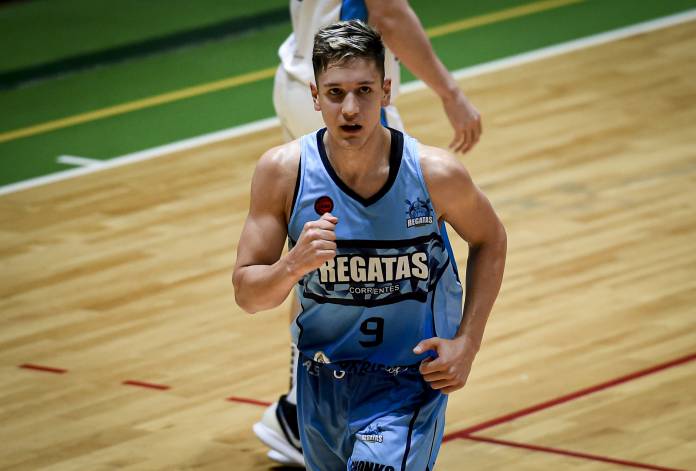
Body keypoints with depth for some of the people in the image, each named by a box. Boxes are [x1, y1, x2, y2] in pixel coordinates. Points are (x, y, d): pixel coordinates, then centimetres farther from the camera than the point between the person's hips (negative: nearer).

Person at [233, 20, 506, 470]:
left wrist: (467, 342, -6)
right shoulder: (282, 171, -15)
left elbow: (490, 241, 3)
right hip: (323, 379, 3)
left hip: (410, 378, -3)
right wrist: (295, 265, -31)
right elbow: (246, 293, -10)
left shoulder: (435, 174, -18)